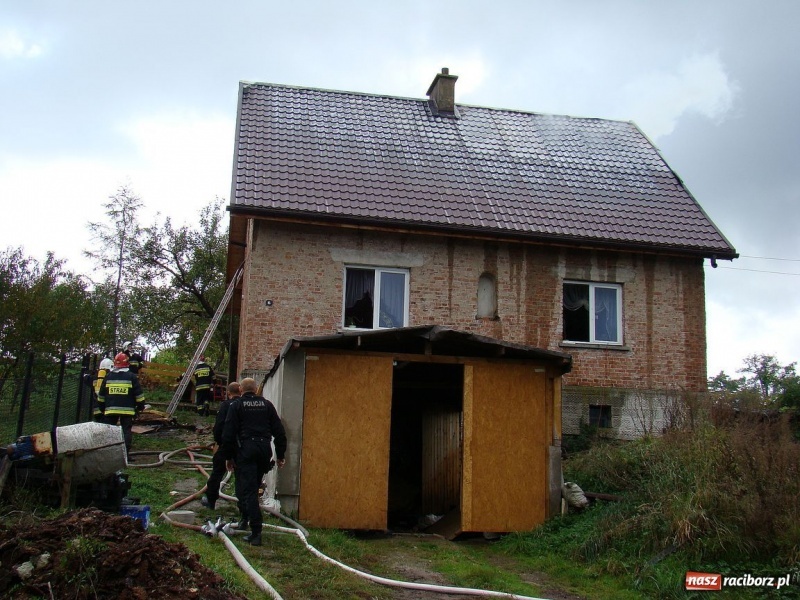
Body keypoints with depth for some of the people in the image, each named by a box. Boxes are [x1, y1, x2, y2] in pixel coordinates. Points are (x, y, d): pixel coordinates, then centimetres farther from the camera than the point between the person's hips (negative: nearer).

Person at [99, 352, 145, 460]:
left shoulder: (108, 377, 8)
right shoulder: (131, 377, -1)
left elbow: (101, 396, 14)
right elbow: (139, 394, -1)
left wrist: (102, 408, 25)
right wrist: (140, 406, 9)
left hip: (110, 410, 2)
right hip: (127, 410, -2)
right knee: (126, 431, 2)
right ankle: (126, 454, -2)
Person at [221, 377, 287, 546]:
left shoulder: (236, 405, 2)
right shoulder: (267, 404, 12)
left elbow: (228, 434, -3)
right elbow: (279, 432, 10)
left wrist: (228, 456, 4)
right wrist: (280, 455, 15)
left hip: (245, 451, -4)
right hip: (264, 449, 4)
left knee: (248, 490, -5)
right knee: (254, 487, 21)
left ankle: (256, 532, -11)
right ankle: (246, 519, 32)